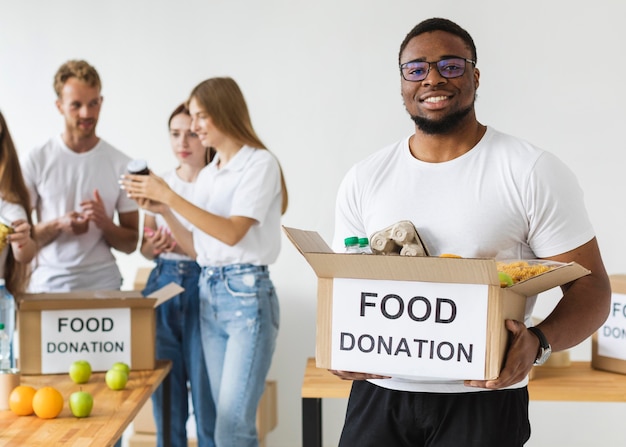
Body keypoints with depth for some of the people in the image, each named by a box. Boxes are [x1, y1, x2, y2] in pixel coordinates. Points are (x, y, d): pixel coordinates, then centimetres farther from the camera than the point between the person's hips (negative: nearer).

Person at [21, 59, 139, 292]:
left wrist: (104, 222, -15)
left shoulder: (121, 164, -1)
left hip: (103, 283, 0)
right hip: (48, 283, 0)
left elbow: (130, 244, 4)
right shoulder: (36, 160, -2)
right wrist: (57, 225, -17)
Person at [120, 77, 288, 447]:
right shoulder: (207, 175, 15)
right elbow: (199, 248, 16)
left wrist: (170, 196, -18)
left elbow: (232, 233, -17)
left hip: (247, 294, -7)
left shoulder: (259, 163, -6)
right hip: (209, 293, 8)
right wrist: (162, 209, 4)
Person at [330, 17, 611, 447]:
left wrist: (537, 342, -26)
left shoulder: (534, 172, -6)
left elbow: (590, 287, -6)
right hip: (378, 392, 3)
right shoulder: (364, 179, 4)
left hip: (483, 398, -3)